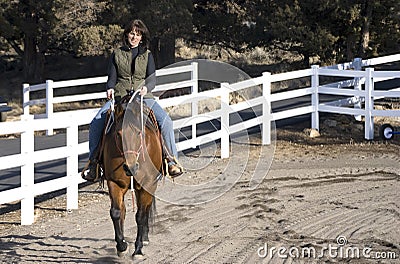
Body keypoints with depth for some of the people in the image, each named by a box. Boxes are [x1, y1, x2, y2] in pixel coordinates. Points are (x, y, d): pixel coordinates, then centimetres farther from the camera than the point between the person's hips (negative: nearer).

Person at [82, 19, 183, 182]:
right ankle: (93, 161, -12)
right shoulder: (117, 54, 12)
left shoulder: (147, 55, 11)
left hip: (142, 96, 0)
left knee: (165, 120, -24)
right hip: (119, 97, 1)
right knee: (96, 122, -22)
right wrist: (110, 88, -14)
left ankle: (171, 159, -16)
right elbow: (112, 78, 9)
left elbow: (152, 78, 1)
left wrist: (146, 87, -22)